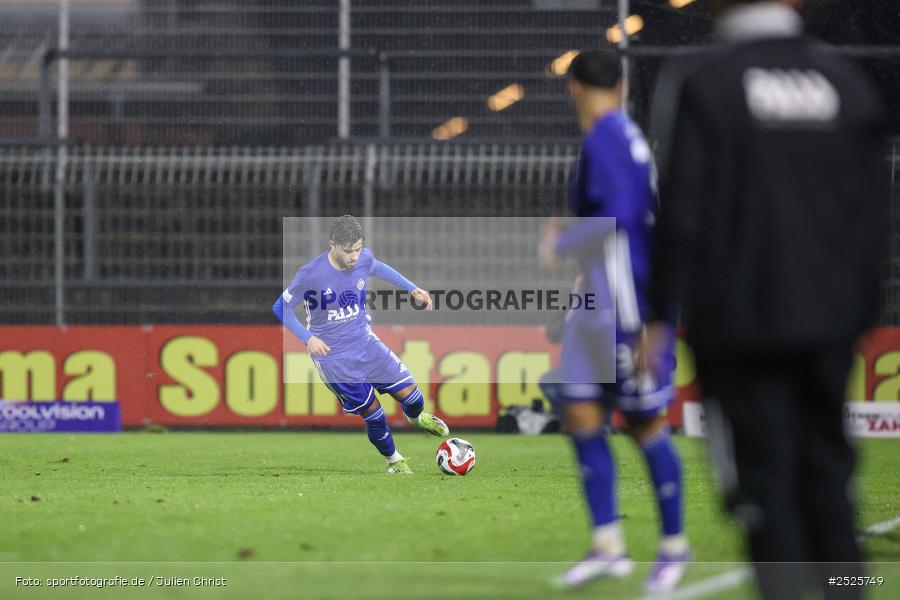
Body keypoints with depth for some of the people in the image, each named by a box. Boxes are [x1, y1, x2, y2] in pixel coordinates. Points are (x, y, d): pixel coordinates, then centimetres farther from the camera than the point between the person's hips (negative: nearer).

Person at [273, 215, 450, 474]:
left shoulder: (364, 259, -9)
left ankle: (417, 418, 39)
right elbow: (281, 307, -12)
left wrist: (413, 288, 14)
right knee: (373, 413, -1)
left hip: (366, 344, 5)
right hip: (332, 357, -5)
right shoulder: (311, 274, -24)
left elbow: (378, 268, 17)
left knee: (409, 394, 2)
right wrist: (308, 338, -22)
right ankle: (394, 461, 26)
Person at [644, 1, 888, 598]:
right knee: (826, 465, 12)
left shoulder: (708, 86, -7)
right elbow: (873, 210, 8)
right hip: (829, 320, 4)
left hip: (740, 321, -4)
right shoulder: (846, 82, 6)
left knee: (764, 469, -1)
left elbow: (684, 212, -9)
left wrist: (662, 316, -4)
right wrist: (860, 311, 15)